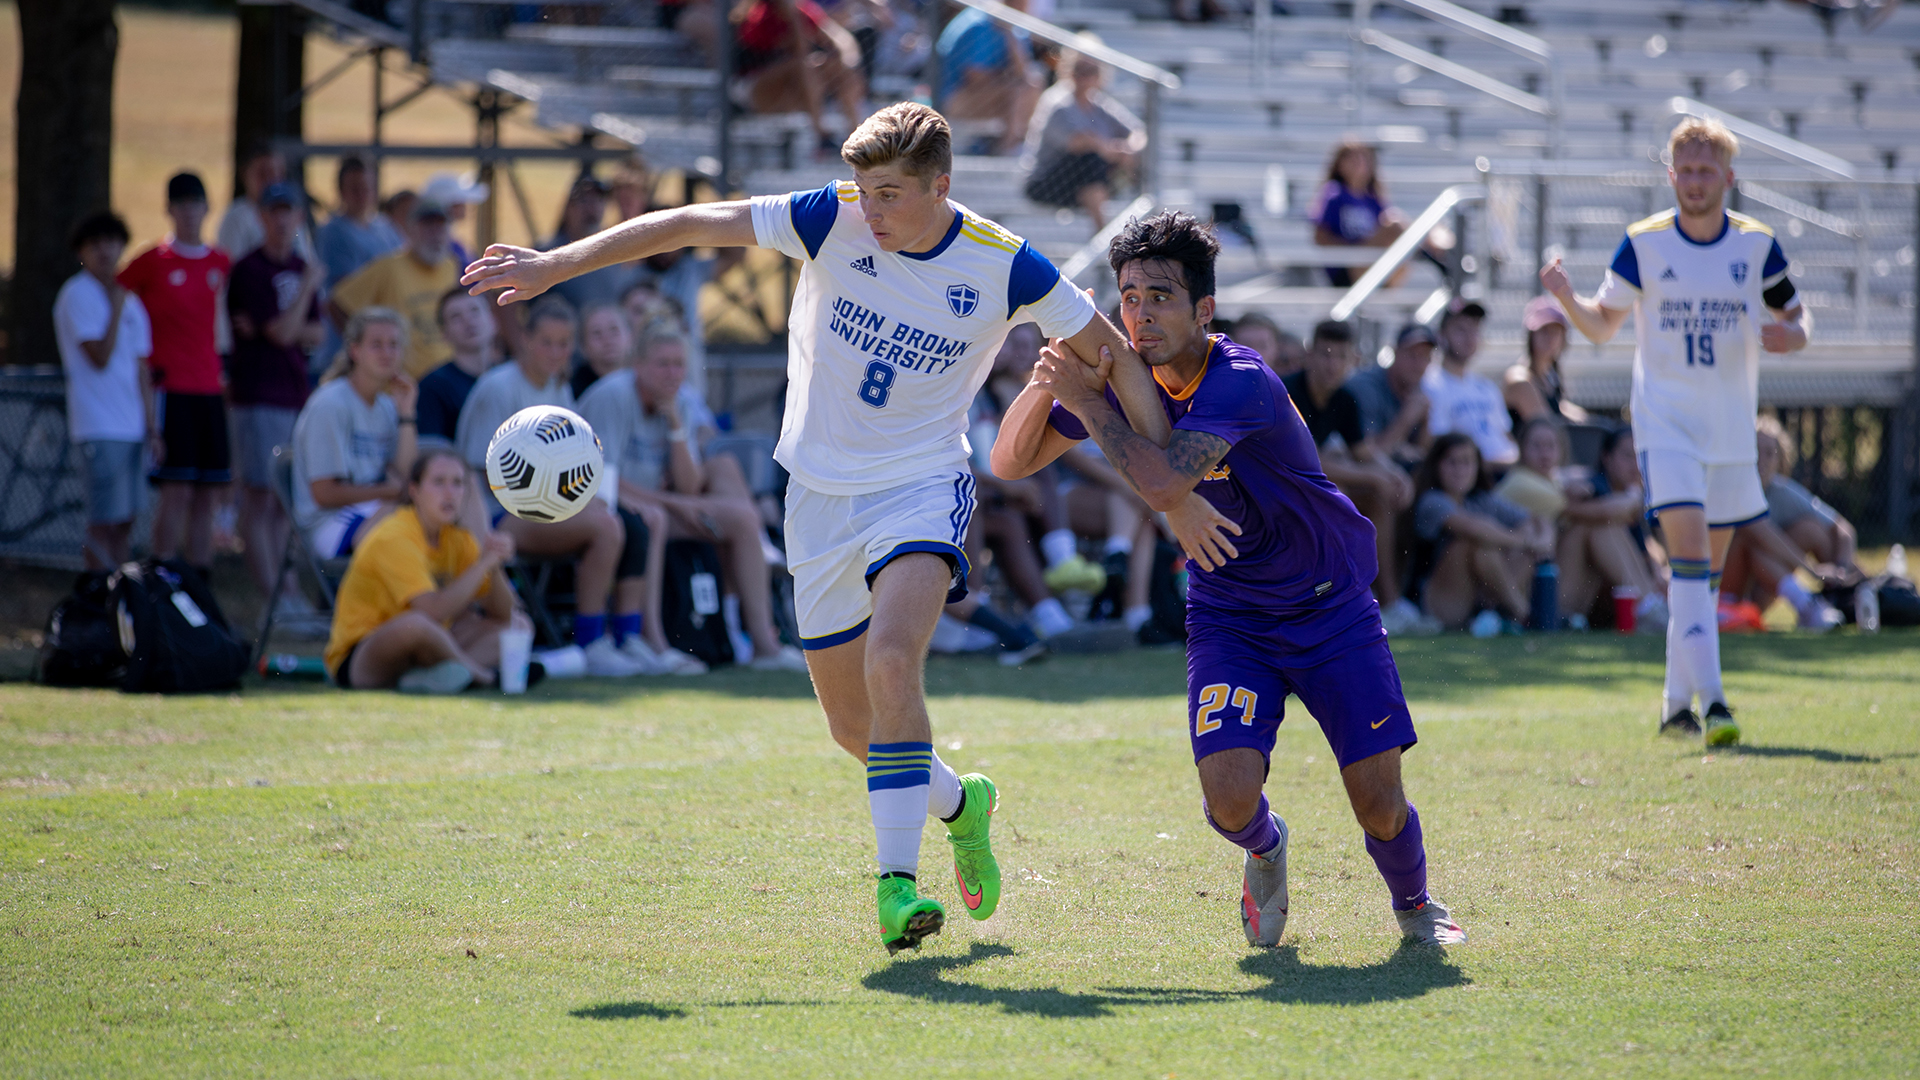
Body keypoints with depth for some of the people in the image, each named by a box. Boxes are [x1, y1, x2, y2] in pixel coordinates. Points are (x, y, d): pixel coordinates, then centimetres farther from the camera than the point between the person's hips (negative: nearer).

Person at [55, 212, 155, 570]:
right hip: (99, 428, -7)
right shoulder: (78, 295, -7)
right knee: (105, 520, -10)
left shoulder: (131, 303, 15)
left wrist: (151, 425, 14)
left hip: (130, 427, 7)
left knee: (126, 519, 9)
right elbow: (100, 356, -16)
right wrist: (116, 306, -15)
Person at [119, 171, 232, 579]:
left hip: (210, 388, 5)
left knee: (209, 493, 5)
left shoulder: (221, 263, 11)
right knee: (176, 491, -10)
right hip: (170, 388, -5)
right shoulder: (153, 261, -3)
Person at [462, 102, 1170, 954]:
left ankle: (896, 885, -29)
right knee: (852, 726, 8)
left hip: (922, 490, -3)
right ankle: (958, 802, 39)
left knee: (891, 663, -29)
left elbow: (1113, 352, -2)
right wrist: (558, 264, -13)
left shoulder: (1002, 267, -12)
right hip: (820, 493, 3)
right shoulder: (834, 221, -10)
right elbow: (694, 225, -8)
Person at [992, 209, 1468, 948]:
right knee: (1230, 797, -19)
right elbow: (1009, 463, -2)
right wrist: (1046, 382, -21)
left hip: (1333, 609, -3)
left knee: (1380, 806, -6)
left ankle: (1413, 902, 28)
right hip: (1227, 621, 4)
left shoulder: (1241, 383, -27)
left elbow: (1163, 485, -41)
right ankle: (1265, 851, 18)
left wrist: (1085, 401, -31)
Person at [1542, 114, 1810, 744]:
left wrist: (1792, 335, -12)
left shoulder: (1756, 244, 1)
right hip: (1665, 424, -3)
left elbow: (1795, 318, 11)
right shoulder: (1643, 243, -2)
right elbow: (1602, 326, 6)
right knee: (1688, 551, -19)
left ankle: (1677, 704, 22)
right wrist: (1566, 297, -14)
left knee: (1707, 571, 10)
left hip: (1731, 430, 3)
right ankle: (1711, 702, -25)